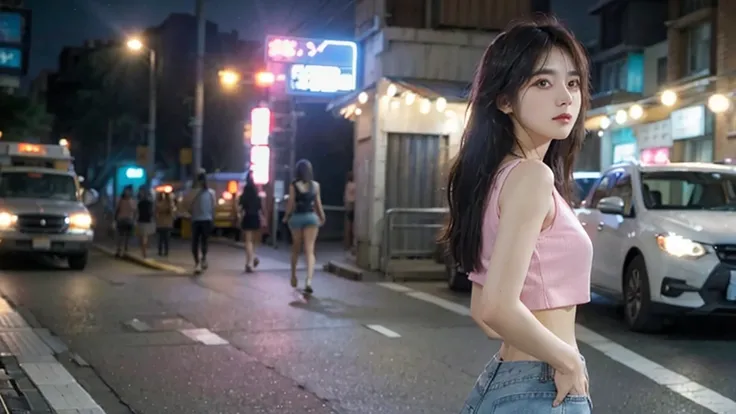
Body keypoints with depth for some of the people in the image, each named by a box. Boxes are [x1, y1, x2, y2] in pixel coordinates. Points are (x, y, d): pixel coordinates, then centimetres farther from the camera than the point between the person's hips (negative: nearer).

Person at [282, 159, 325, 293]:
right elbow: (318, 203, 7)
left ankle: (294, 276, 33)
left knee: (295, 249, 19)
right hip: (311, 217, 0)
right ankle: (309, 281, -20)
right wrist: (322, 217, 21)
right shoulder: (315, 185, 1)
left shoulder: (293, 185, -6)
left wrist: (286, 217, 10)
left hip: (297, 217, 0)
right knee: (310, 251, -5)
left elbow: (291, 204, -5)